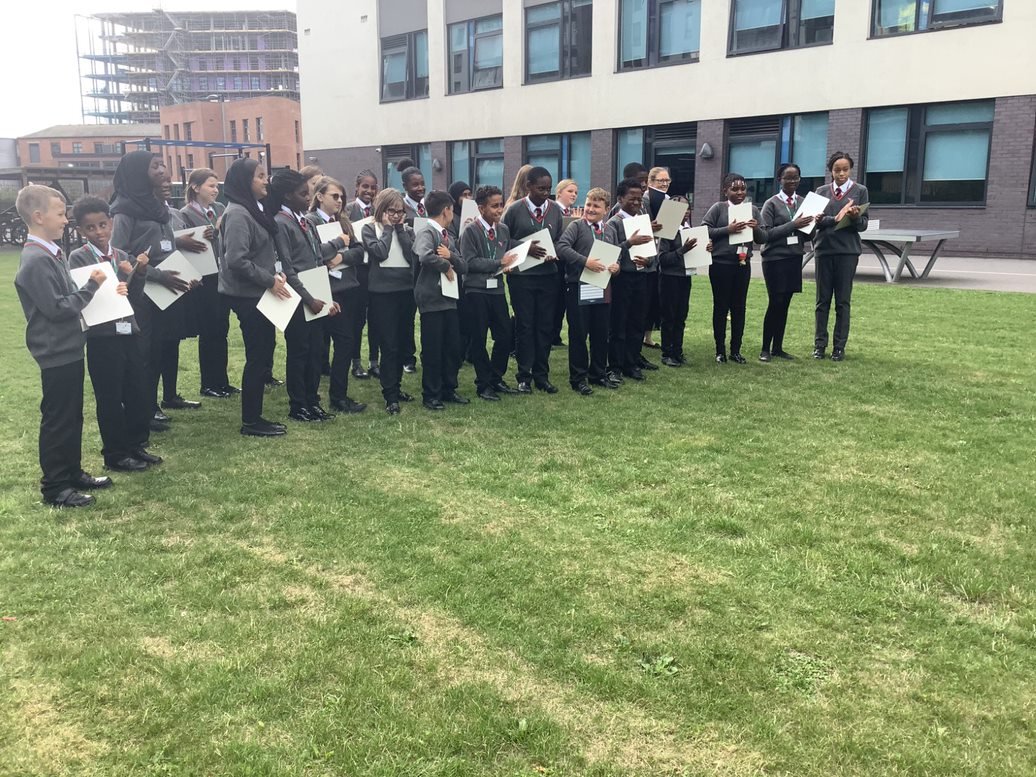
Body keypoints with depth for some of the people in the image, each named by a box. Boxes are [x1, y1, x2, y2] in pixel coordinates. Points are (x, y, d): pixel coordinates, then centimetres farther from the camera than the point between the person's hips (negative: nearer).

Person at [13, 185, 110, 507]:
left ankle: (72, 473, 30)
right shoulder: (35, 261, -19)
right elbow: (56, 307, -22)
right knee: (57, 419, 0)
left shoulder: (54, 253, 10)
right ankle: (54, 488, 10)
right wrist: (91, 287, -16)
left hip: (69, 348, 9)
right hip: (56, 353, -9)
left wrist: (91, 288, 2)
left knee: (73, 416, 17)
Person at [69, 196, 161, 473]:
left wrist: (139, 272, -8)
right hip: (101, 337, -5)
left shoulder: (122, 256, 9)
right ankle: (115, 455, 15)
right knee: (109, 398, 3)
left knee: (139, 394, 10)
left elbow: (135, 297, 7)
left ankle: (136, 446, 26)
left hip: (129, 332, 5)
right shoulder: (78, 258, -5)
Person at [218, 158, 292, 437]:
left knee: (263, 355, 13)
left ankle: (255, 416, 21)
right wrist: (270, 280, -19)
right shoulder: (238, 214, -17)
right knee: (258, 358, -3)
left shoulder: (255, 209, 13)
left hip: (259, 293, 9)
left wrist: (276, 271, 5)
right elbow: (237, 260, -25)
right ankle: (250, 421, 7)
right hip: (247, 296, -9)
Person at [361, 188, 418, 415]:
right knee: (389, 345, -6)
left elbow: (412, 254, -5)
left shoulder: (406, 230, 11)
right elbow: (380, 252, -17)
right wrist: (388, 228, -6)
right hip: (382, 292, -4)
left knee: (403, 343, 11)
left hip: (406, 290, 5)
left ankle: (395, 386, 27)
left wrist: (400, 228, -4)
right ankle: (390, 397, -1)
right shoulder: (370, 229, 1)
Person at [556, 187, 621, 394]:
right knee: (578, 334, 2)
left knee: (601, 334, 13)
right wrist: (585, 261, -25)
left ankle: (598, 374, 27)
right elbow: (562, 247, -17)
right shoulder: (577, 226, -3)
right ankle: (578, 378, 11)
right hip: (578, 288, -5)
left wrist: (616, 266, -3)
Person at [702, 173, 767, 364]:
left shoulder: (753, 210, 10)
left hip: (743, 264, 4)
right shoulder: (718, 208, -2)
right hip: (721, 264, -3)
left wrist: (756, 228, -9)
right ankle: (720, 350, 11)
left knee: (739, 307, 7)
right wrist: (727, 229, -18)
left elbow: (763, 239, 11)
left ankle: (736, 350, 16)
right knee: (721, 307, 3)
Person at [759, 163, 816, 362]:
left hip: (795, 258, 5)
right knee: (775, 303, -5)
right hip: (775, 259, -4)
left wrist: (811, 225, -8)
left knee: (785, 304, 7)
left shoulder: (803, 202, 11)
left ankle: (778, 348, 14)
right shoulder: (771, 204, -2)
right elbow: (767, 233, -12)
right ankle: (765, 349, 4)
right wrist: (793, 225, -18)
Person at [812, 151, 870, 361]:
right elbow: (817, 219, -1)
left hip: (848, 250, -2)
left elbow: (863, 225, 0)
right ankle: (819, 344, 10)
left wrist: (856, 217, -21)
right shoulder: (822, 191, 9)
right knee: (823, 299, 5)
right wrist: (835, 219, -18)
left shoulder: (860, 191, 4)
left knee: (843, 300, 1)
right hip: (824, 249, 2)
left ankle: (839, 346, 6)